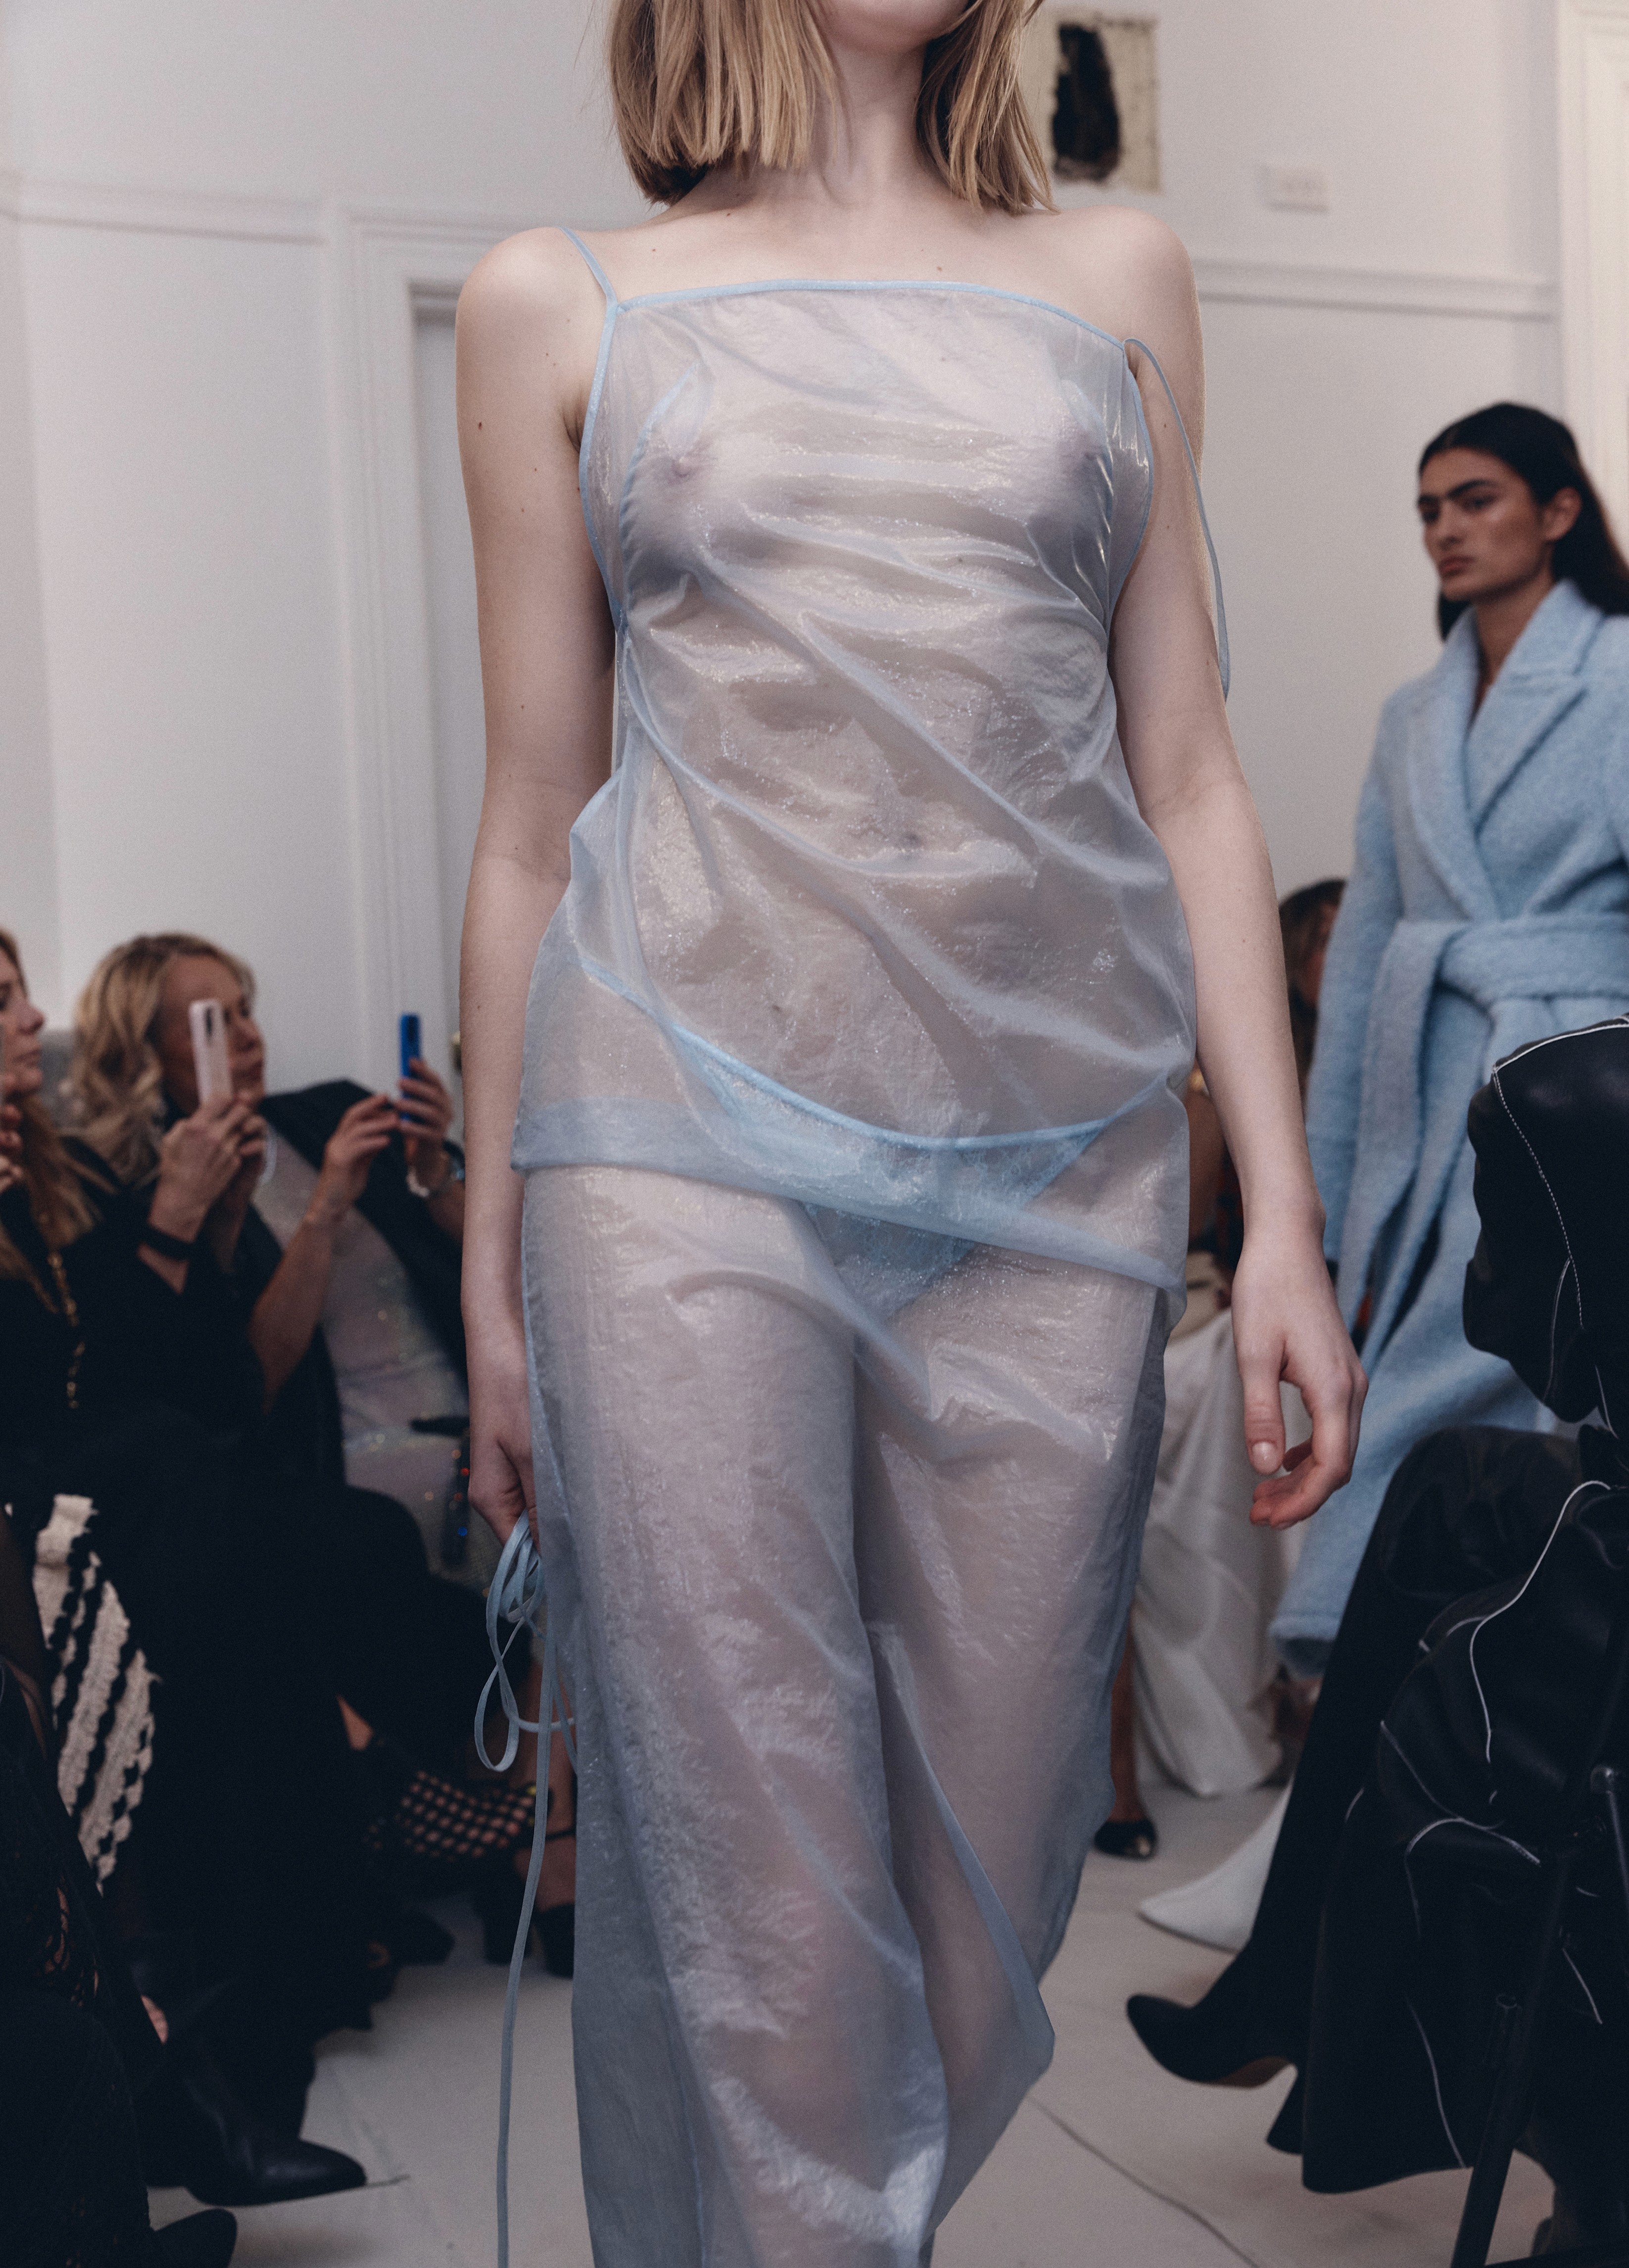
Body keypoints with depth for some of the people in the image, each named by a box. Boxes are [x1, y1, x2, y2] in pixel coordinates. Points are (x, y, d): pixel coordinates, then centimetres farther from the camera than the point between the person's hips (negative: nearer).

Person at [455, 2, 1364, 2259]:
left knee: (992, 1876, 8)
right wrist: (495, 1275, 9)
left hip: (1063, 1145, 2)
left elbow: (1188, 774, 12)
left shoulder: (1114, 277, 16)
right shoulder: (561, 307, 11)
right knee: (761, 1921, -3)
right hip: (690, 1134, -2)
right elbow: (534, 821, 10)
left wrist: (1284, 1210, 5)